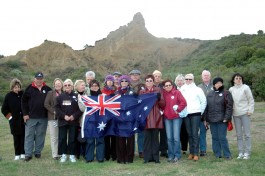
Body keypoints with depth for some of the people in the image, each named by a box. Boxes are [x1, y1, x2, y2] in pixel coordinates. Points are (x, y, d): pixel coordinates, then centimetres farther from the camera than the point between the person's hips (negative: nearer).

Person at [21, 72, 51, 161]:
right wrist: (25, 114, -6)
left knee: (40, 135, 9)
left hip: (43, 117, 2)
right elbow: (23, 101, 0)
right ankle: (28, 154, 9)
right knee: (29, 135, 2)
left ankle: (38, 152, 19)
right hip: (31, 117, -1)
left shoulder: (47, 89, 3)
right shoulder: (29, 88, -2)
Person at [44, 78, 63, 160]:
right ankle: (55, 154, 6)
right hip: (53, 117, -1)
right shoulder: (50, 93, 5)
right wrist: (54, 111, -10)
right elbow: (46, 104, -2)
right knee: (54, 136, 1)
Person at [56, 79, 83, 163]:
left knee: (72, 138, 2)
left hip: (74, 121, -1)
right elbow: (57, 108, 1)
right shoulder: (60, 97, 9)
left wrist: (74, 116, -12)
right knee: (62, 138, 3)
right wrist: (63, 116, -11)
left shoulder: (76, 96, 5)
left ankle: (72, 155, 11)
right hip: (62, 121, 1)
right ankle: (63, 154, 13)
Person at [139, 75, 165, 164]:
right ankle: (147, 157, 7)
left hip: (155, 117, -1)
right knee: (147, 137, 0)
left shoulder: (158, 90, 8)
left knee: (155, 137, 2)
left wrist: (159, 99, -14)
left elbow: (163, 104, 5)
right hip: (146, 117, 1)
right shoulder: (142, 92, 11)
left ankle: (156, 157, 10)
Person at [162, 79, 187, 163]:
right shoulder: (163, 94, 8)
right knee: (169, 138, 6)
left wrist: (178, 110, -8)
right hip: (167, 118, 3)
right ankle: (170, 155, 15)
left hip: (176, 117, -3)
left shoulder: (177, 92, -1)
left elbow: (184, 102, -6)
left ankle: (177, 155, 6)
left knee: (176, 137, -5)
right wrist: (163, 110, -3)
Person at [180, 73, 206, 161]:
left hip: (195, 114, -3)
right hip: (186, 114, 3)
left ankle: (196, 153, -3)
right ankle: (191, 152, 14)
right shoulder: (182, 90, 8)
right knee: (189, 134, 7)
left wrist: (201, 111, 5)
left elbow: (204, 101, 7)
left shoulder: (197, 90, 3)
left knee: (195, 134, -6)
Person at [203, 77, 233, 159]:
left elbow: (229, 107, -8)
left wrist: (226, 118, -15)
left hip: (222, 120, -5)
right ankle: (217, 154, 18)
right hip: (212, 120, 5)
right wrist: (205, 118, 9)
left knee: (222, 137, -4)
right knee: (215, 138, 8)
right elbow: (206, 107, 14)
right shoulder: (210, 94, 13)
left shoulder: (226, 93, -1)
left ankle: (227, 155, 8)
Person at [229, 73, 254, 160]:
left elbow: (251, 100, -1)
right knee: (238, 134, 8)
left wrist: (250, 110, -8)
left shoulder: (245, 87, -2)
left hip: (245, 113, -3)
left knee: (246, 134, 0)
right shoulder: (231, 89, 7)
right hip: (236, 114, 3)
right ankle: (241, 152, 15)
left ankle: (247, 153, 7)